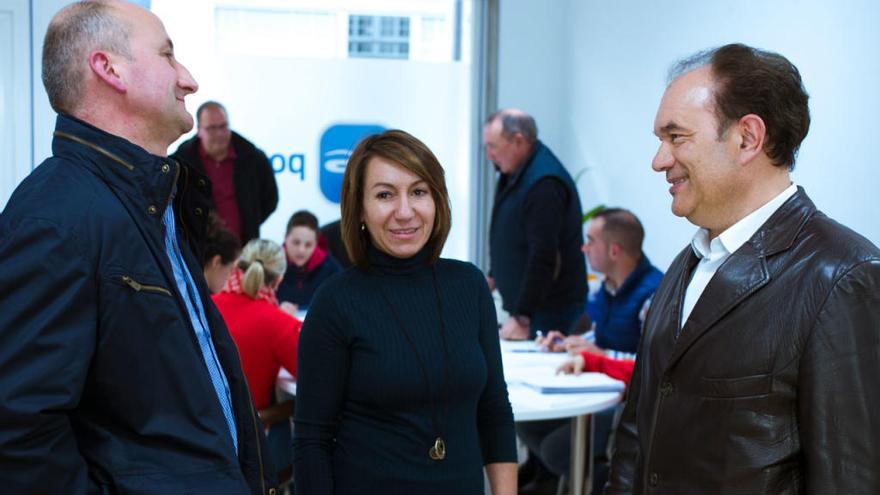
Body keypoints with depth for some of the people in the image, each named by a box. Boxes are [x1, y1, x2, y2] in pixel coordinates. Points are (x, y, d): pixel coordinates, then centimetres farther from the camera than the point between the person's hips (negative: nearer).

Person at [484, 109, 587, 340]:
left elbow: (544, 257, -25)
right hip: (522, 305, 9)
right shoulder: (514, 173, 9)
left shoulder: (545, 184, -22)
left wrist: (521, 318, -24)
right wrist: (494, 277, 22)